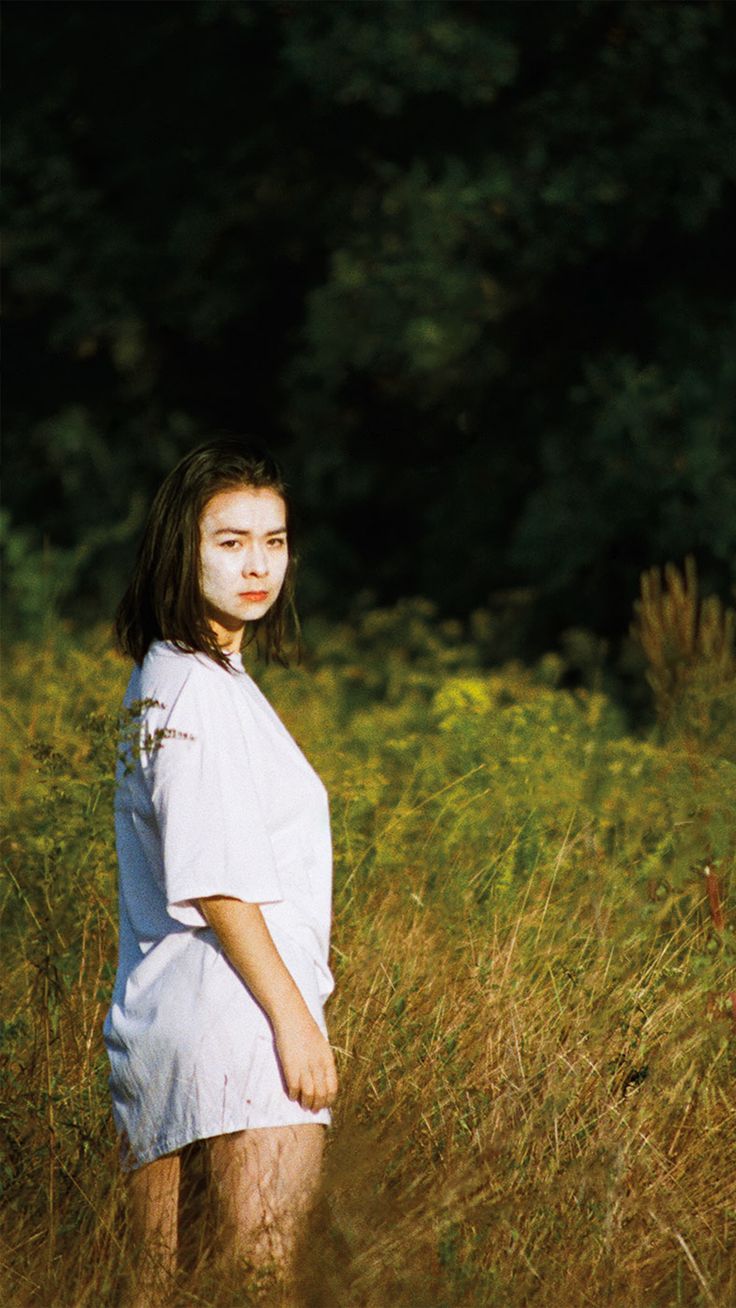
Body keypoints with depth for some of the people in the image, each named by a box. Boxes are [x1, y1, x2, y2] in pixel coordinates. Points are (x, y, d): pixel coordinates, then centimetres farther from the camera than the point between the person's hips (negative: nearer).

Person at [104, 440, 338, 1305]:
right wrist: (294, 1016, -17)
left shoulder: (159, 680, 17)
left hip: (153, 1023, 10)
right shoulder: (202, 691, -13)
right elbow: (216, 882, -19)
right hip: (238, 1008, -10)